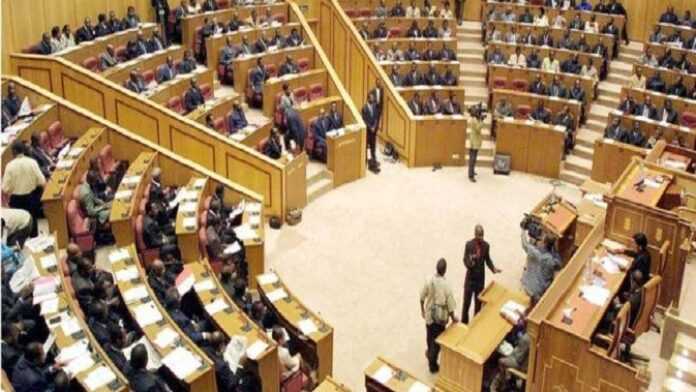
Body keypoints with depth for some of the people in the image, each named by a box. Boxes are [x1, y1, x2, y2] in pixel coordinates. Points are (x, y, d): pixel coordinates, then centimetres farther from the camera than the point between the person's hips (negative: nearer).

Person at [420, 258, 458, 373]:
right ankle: (432, 363, 21)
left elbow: (422, 297, -3)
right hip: (441, 317, -4)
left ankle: (430, 353, 51)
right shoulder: (446, 285, -27)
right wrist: (453, 317, -1)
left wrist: (422, 310, 15)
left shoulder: (429, 281, -16)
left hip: (429, 314, 4)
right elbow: (450, 305, -19)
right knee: (437, 339, 12)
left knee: (430, 336, 26)